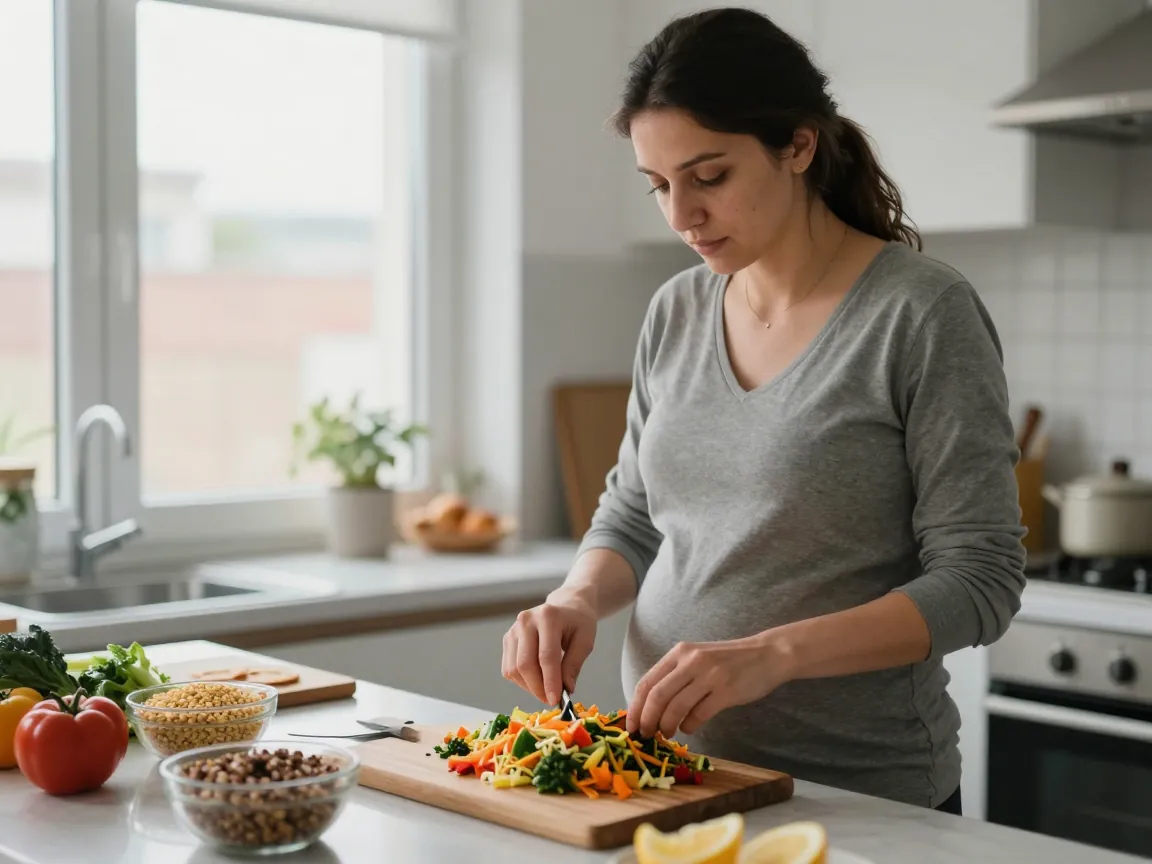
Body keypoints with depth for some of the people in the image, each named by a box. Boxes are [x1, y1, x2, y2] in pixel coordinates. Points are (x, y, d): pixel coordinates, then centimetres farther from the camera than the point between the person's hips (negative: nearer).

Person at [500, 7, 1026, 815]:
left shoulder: (924, 312, -14)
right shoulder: (676, 311, 3)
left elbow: (978, 580, -16)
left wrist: (771, 653, -27)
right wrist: (578, 600, -9)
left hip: (857, 797, -5)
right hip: (668, 772, 5)